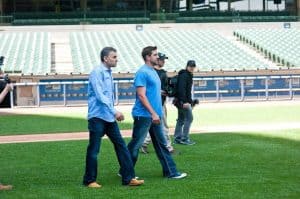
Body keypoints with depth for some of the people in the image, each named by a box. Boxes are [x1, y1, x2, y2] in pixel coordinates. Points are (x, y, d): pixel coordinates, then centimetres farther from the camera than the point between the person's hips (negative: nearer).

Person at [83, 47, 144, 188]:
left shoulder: (108, 73, 15)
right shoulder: (97, 72, -12)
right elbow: (100, 95, -21)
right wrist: (114, 111, -24)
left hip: (109, 117, 9)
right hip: (97, 117, -9)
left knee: (121, 146, 5)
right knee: (93, 150, -1)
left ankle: (128, 178, 8)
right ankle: (89, 180, 10)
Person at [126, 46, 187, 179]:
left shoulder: (153, 72, 15)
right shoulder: (142, 73, -13)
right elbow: (141, 95, -19)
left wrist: (157, 113, 18)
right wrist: (153, 113, -22)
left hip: (154, 116, 9)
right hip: (143, 115, -9)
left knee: (161, 144, 9)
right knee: (135, 145, 0)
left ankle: (170, 172, 13)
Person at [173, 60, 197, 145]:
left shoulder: (188, 75, 18)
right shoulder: (184, 75, -13)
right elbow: (181, 89, -22)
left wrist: (190, 101, 17)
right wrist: (184, 102, -26)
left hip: (182, 102, 10)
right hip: (183, 101, -10)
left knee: (181, 119, 12)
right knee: (189, 118, -8)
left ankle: (177, 138, 17)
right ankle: (185, 138, -6)